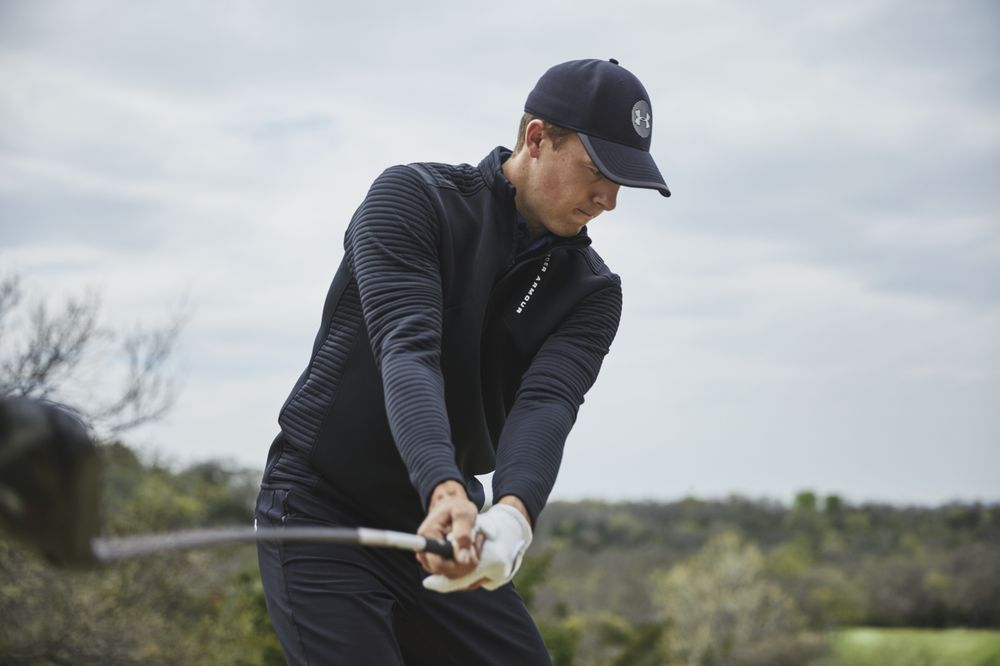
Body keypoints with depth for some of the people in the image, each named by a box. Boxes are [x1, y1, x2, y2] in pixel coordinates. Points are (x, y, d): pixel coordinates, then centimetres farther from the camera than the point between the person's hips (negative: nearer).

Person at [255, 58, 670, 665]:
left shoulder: (592, 291, -1)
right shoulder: (413, 199, -13)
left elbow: (546, 406, -19)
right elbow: (406, 352, -28)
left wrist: (514, 511, -40)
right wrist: (445, 489, -45)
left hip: (446, 530, 5)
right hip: (321, 512, -5)